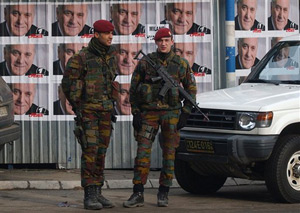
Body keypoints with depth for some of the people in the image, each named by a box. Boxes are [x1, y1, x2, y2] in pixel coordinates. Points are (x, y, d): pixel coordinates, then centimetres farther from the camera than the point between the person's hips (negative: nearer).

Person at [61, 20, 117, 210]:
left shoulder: (111, 56, 7)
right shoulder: (81, 58, -12)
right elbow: (68, 84, -8)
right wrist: (77, 108, -8)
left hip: (105, 112, 6)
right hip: (87, 110, -6)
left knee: (101, 152, 6)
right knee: (90, 151, -11)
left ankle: (97, 193, 11)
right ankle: (89, 196, -9)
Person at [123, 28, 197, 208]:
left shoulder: (181, 64, 3)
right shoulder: (145, 62, 2)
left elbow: (191, 89, 10)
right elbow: (134, 88, 7)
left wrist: (185, 113, 1)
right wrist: (135, 113, 0)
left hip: (171, 113, 0)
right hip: (148, 112, 0)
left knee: (169, 154, 2)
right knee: (142, 153, -6)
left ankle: (163, 194, 11)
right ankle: (138, 194, -3)